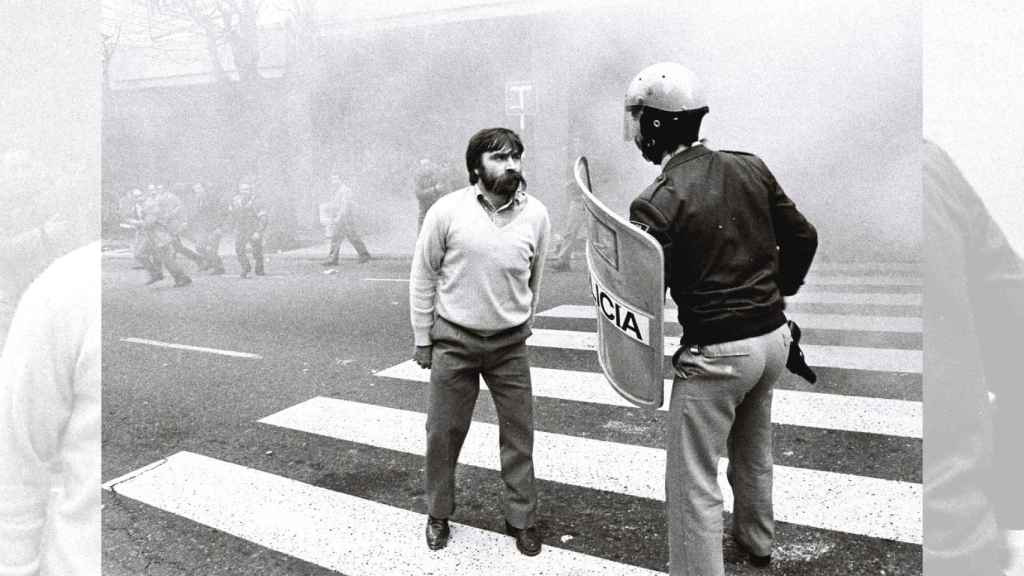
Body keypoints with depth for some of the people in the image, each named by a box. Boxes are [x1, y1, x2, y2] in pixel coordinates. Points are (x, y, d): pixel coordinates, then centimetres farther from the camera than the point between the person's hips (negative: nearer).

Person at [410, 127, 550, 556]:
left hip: (510, 345, 2)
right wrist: (422, 340, 0)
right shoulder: (447, 211, -11)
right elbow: (422, 277, -2)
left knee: (519, 434, 8)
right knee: (443, 432, 10)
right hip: (453, 342, -1)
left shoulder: (536, 214, -5)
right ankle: (438, 515, 31)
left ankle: (522, 520, 26)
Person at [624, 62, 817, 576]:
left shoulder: (657, 203, -19)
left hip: (715, 353, -8)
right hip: (773, 337, 8)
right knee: (753, 447, 30)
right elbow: (803, 238, 8)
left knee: (694, 484, 4)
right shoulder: (750, 168, 0)